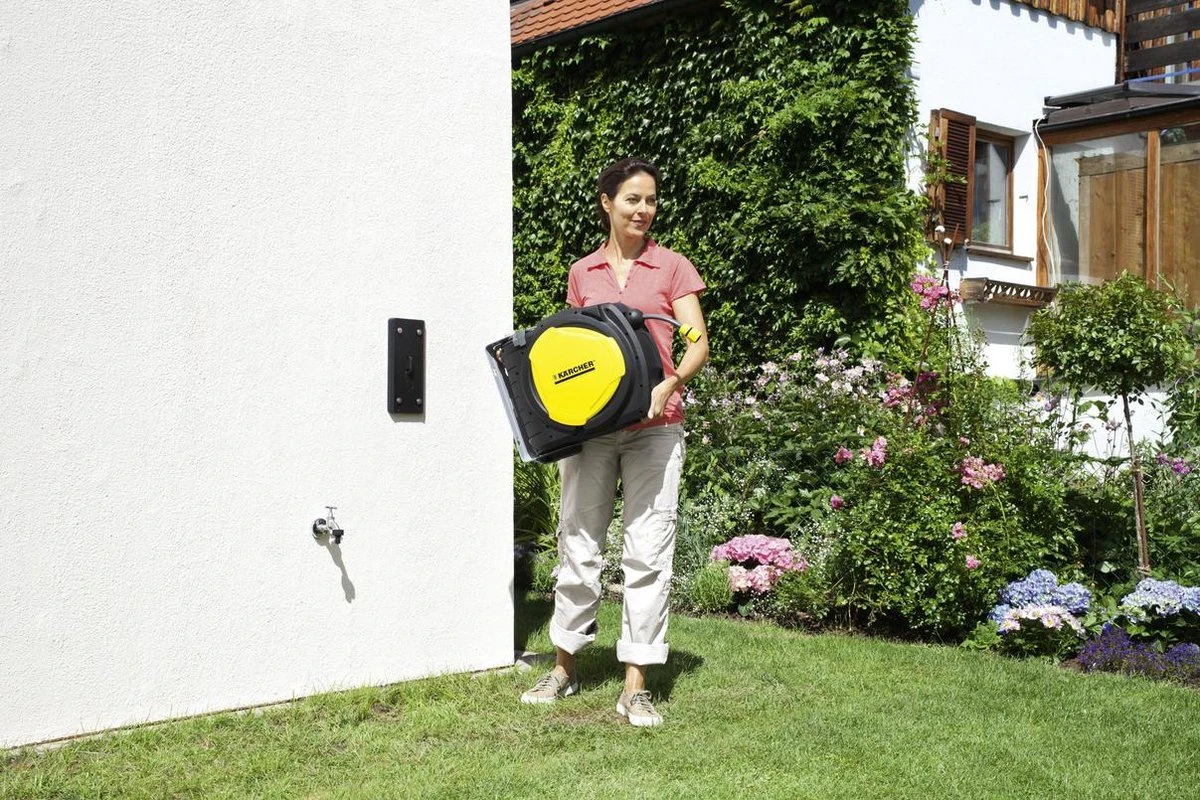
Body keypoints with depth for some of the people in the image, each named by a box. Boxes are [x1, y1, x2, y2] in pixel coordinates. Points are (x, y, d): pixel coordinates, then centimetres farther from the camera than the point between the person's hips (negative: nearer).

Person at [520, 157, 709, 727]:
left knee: (648, 551, -4)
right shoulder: (582, 273, 12)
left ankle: (635, 687, 3)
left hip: (654, 425, -2)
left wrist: (667, 386, -19)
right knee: (579, 544, 7)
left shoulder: (671, 267, 5)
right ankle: (564, 667, 22)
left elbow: (698, 344, -2)